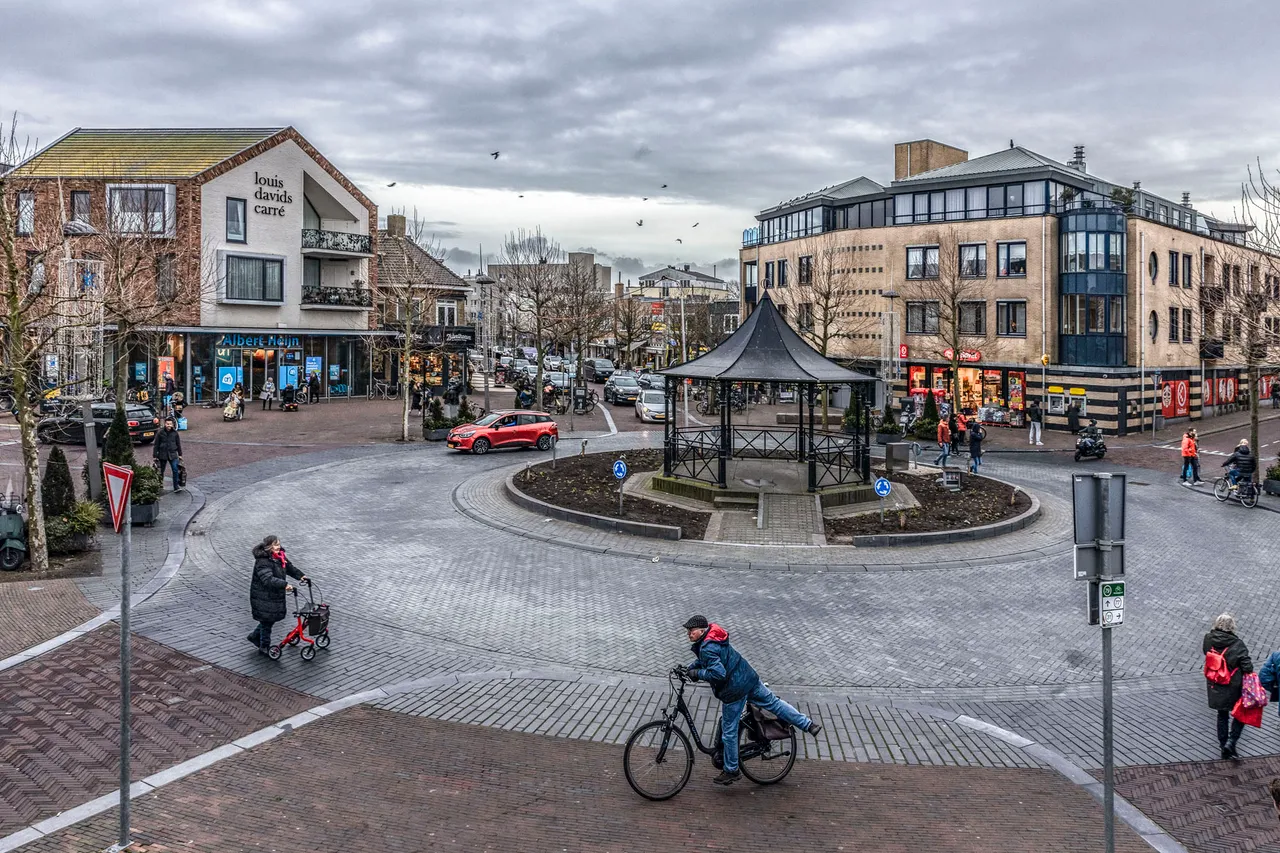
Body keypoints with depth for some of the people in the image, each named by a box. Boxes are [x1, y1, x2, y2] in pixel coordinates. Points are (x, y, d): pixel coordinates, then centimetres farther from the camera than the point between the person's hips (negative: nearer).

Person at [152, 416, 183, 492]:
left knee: (175, 470, -9)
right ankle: (160, 484, 28)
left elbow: (178, 444, 10)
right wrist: (155, 456, -1)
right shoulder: (161, 433, -5)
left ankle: (176, 486, -5)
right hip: (163, 455, 0)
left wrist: (180, 454, 12)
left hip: (172, 454, 1)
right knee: (161, 471, 10)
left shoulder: (175, 433, 1)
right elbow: (156, 445, 0)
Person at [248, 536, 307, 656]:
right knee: (267, 620, 4)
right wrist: (285, 585, -46)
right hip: (263, 598, -9)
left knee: (271, 618, 19)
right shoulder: (262, 562, -26)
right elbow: (268, 579, -37)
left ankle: (255, 636, 41)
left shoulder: (280, 556, 3)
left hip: (276, 596, 9)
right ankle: (264, 647, 20)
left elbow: (289, 567, 17)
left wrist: (300, 576, 3)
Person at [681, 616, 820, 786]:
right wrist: (689, 668, 11)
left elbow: (718, 673, -30)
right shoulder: (713, 637, 6)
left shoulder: (707, 648, -23)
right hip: (749, 678, 8)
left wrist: (697, 673, -19)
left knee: (729, 731, 7)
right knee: (773, 703, 21)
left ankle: (731, 771, 20)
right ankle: (809, 724, 27)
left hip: (733, 690, -8)